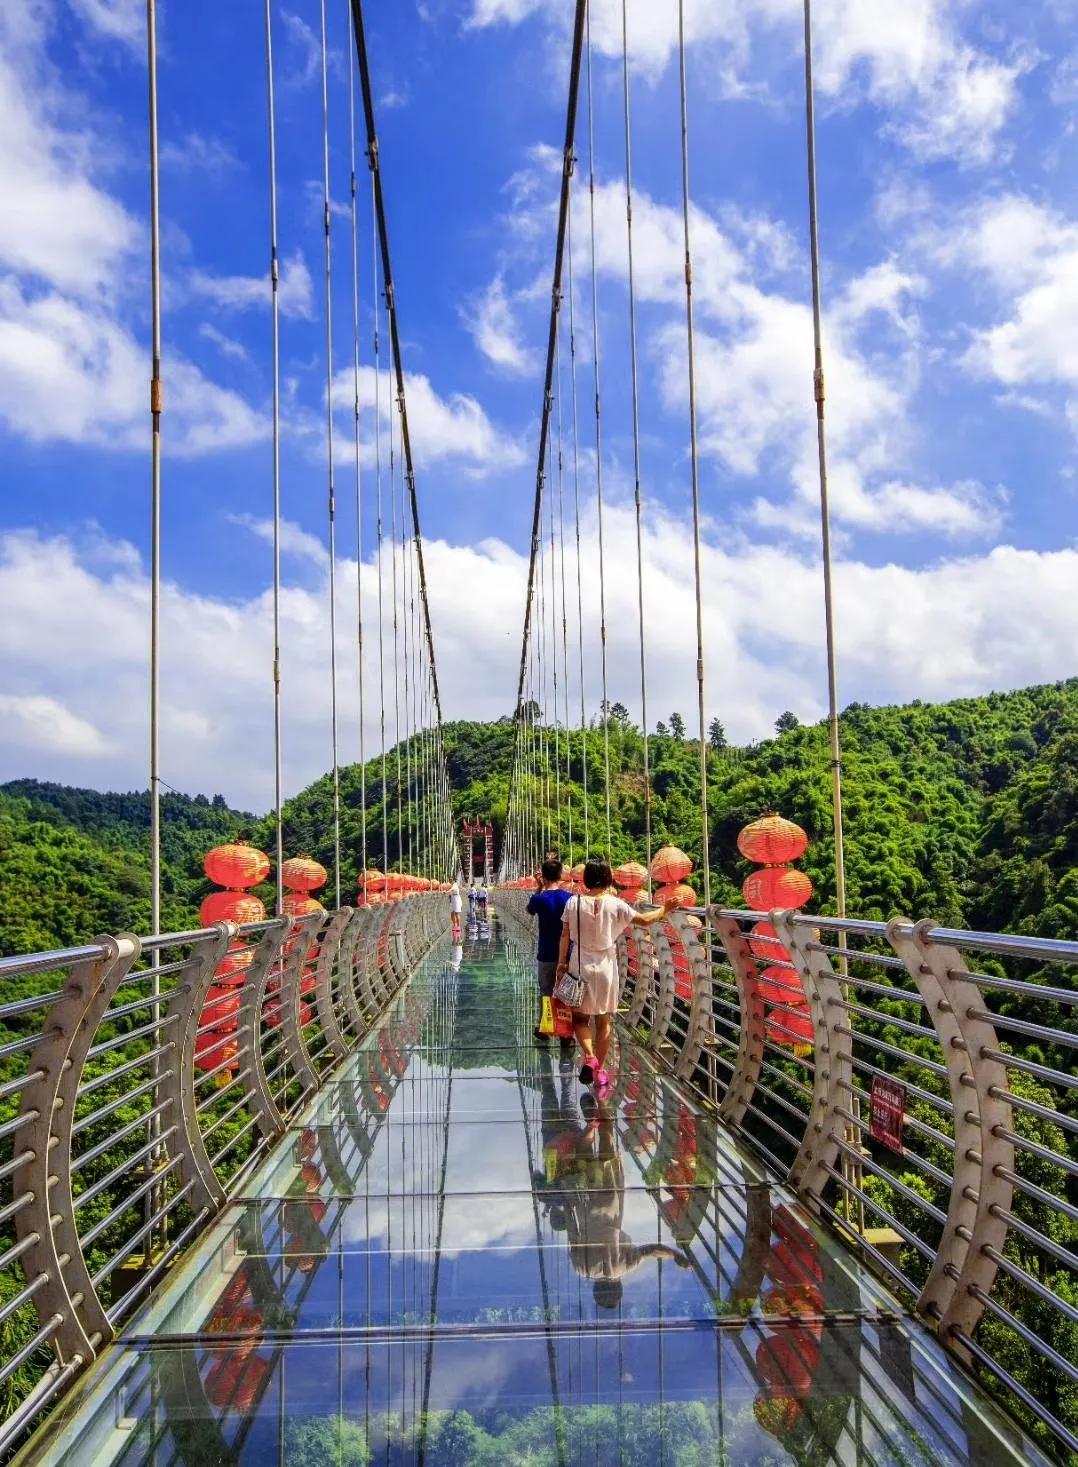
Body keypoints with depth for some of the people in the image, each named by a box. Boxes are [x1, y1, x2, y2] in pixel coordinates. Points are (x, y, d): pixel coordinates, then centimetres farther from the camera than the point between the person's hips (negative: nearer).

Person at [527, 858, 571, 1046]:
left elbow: (530, 910, 11)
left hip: (546, 955, -1)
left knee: (545, 993, 14)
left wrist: (538, 887, 8)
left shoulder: (540, 899, -12)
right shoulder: (570, 898, -8)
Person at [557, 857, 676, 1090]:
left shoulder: (574, 903, -6)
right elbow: (644, 920, -5)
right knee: (603, 1021, 12)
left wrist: (561, 963, 5)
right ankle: (600, 1069, 16)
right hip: (605, 968, 0)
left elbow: (565, 936, -4)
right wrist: (664, 910, 10)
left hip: (580, 966, 0)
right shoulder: (615, 904, -9)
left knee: (580, 1018, 13)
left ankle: (589, 1057, -10)